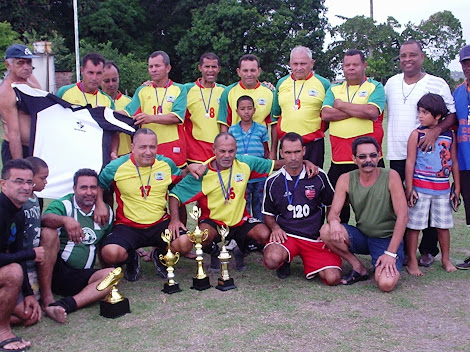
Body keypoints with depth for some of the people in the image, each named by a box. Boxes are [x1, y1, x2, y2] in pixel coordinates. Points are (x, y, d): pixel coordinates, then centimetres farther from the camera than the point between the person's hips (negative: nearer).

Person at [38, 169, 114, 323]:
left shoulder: (106, 212, 12)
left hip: (80, 277, 3)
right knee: (48, 232, -27)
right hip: (54, 269, -3)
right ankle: (46, 297, -29)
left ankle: (65, 305, -40)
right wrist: (65, 220, -44)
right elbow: (45, 219, -25)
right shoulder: (63, 205, -2)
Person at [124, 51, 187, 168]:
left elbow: (177, 117, -8)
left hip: (173, 149, -2)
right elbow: (128, 113, 3)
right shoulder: (142, 90, 15)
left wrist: (151, 118, -20)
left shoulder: (179, 89, 7)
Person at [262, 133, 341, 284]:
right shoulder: (273, 181, 3)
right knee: (272, 260, -35)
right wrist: (275, 228, -7)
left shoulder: (318, 176, 2)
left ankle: (307, 262, 15)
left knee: (333, 278, -18)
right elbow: (268, 214, 14)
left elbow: (331, 205, 16)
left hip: (315, 237, 1)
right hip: (285, 234, -1)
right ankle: (284, 261, 4)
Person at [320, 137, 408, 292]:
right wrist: (334, 221, -35)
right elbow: (333, 212, -8)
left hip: (388, 239, -3)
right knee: (326, 231, -25)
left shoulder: (391, 177, -14)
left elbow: (403, 215, -16)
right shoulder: (346, 179, -5)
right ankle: (358, 268, -2)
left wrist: (391, 253, -22)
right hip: (361, 236, 3)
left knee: (386, 284, -27)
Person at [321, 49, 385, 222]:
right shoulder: (334, 89, 15)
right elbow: (325, 114, -3)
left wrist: (341, 105, -5)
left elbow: (372, 111, -15)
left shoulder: (375, 87, 5)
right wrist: (359, 111, -8)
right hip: (339, 159, 4)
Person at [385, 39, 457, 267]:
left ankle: (428, 250, 17)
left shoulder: (437, 84, -2)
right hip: (397, 154, 3)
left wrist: (436, 130, -21)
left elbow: (452, 115, -4)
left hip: (426, 154, -3)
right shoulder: (391, 83, 10)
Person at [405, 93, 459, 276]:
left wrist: (457, 188, 10)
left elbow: (454, 163, 11)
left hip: (443, 188, 3)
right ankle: (412, 262, 11)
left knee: (444, 225, 11)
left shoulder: (450, 135, 5)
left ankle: (446, 260, 28)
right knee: (414, 225, 0)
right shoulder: (417, 134, -4)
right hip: (420, 188, -3)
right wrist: (409, 189, -9)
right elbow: (410, 162, -5)